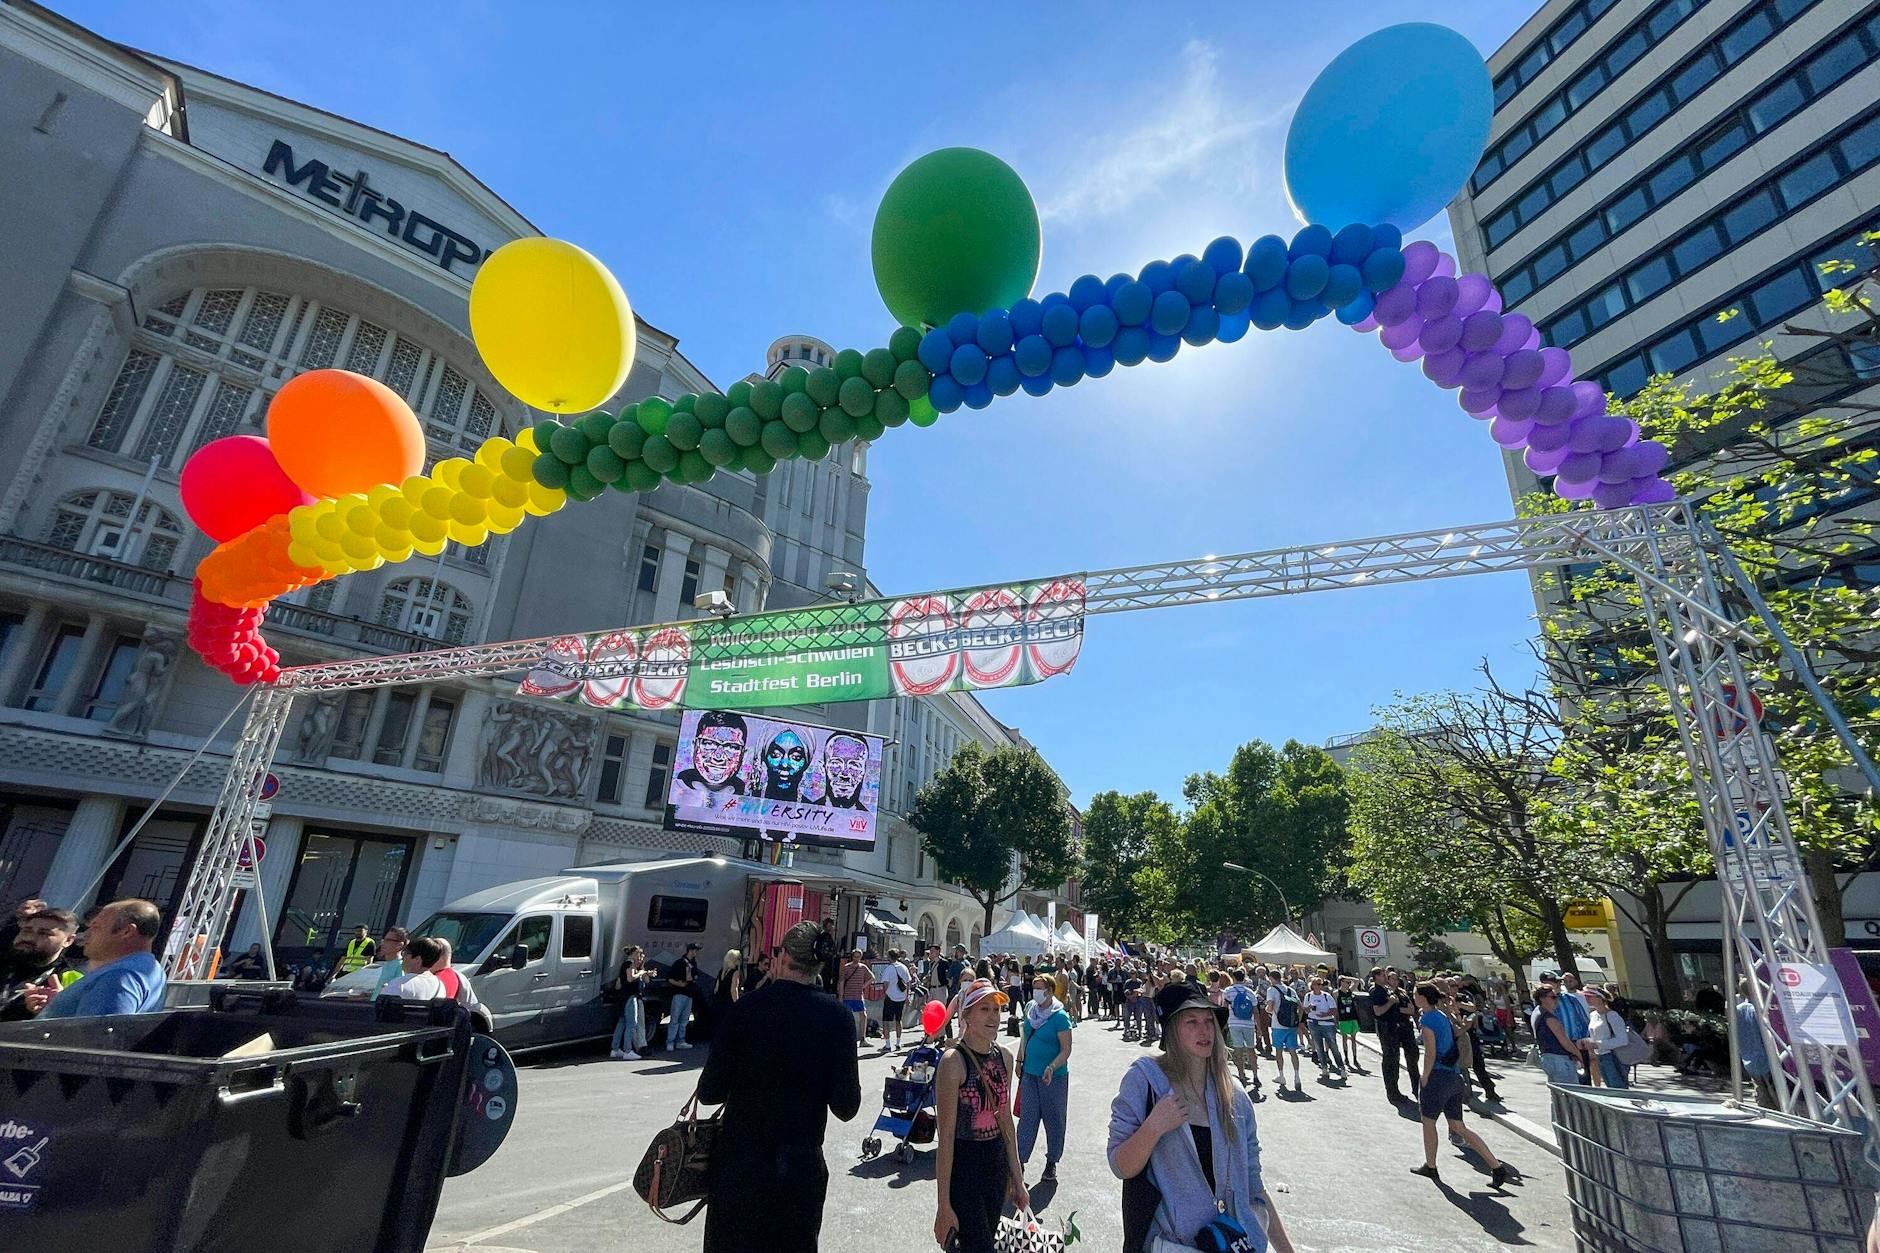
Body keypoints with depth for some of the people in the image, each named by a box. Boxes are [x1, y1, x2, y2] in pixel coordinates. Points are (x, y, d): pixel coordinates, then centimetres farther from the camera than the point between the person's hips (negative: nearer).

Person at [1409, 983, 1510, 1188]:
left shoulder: (1427, 1019, -15)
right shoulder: (1443, 1016, 10)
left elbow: (1430, 1054, -18)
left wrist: (1424, 1081, -10)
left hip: (1438, 1075, -8)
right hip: (1454, 1076, 8)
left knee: (1428, 1121, 11)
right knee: (1458, 1125, 13)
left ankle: (1430, 1167, 23)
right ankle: (1496, 1166, 7)